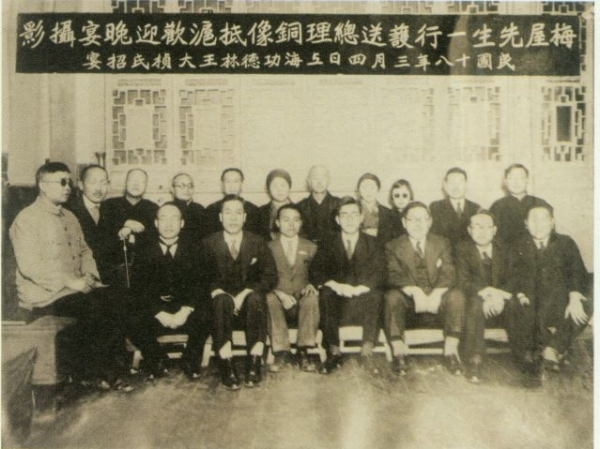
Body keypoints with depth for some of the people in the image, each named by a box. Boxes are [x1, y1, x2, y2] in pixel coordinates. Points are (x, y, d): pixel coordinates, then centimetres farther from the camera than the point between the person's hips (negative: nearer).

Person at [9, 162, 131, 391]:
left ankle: (110, 368, -10)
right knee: (94, 306, -28)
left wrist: (89, 275, 0)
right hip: (43, 294, -7)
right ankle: (87, 371, -9)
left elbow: (84, 251, 21)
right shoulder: (27, 219, -8)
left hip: (76, 287, 7)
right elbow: (29, 266, -17)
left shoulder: (69, 217, 18)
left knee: (115, 300, -18)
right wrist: (70, 282, -21)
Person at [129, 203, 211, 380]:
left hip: (185, 311, 0)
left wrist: (185, 311, -18)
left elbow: (199, 285, 0)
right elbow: (138, 289, -2)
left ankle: (190, 361, -2)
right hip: (154, 311, 0)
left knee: (204, 316, -30)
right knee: (135, 323, -29)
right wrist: (160, 314, -17)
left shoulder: (193, 250, 8)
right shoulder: (144, 251, 7)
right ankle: (155, 361, 2)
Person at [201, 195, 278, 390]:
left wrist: (244, 294, -16)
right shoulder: (209, 243, 5)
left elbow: (271, 278, -4)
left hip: (249, 303, 0)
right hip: (222, 304, 0)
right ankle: (226, 366, -32)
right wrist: (219, 292, -21)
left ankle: (254, 363, -27)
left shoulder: (258, 242, 4)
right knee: (222, 300, -33)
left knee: (256, 298, -32)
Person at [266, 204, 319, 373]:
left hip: (302, 301, 1)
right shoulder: (269, 248, 10)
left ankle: (303, 351, -26)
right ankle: (281, 352, -26)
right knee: (270, 298, -34)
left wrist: (311, 285, -14)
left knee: (312, 297, -33)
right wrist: (279, 293, -19)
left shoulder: (311, 247, 15)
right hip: (280, 302, 0)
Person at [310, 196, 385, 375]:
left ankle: (367, 352, -26)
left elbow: (378, 275, -5)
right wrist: (336, 285, -22)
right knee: (326, 293, -30)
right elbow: (316, 273, -2)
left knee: (375, 294, -30)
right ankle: (333, 352, -23)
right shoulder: (328, 243, 12)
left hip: (364, 303, 0)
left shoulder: (373, 244, 11)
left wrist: (357, 289, -22)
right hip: (337, 303, 1)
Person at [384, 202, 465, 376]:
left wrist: (436, 294, -24)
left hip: (436, 305, 2)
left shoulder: (442, 244, 14)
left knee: (456, 296, -26)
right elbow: (395, 276, -9)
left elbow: (448, 275, -2)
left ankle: (451, 351, -20)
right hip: (409, 305, -1)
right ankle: (398, 353, -27)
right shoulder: (393, 247, 8)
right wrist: (415, 292, -30)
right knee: (392, 296, -30)